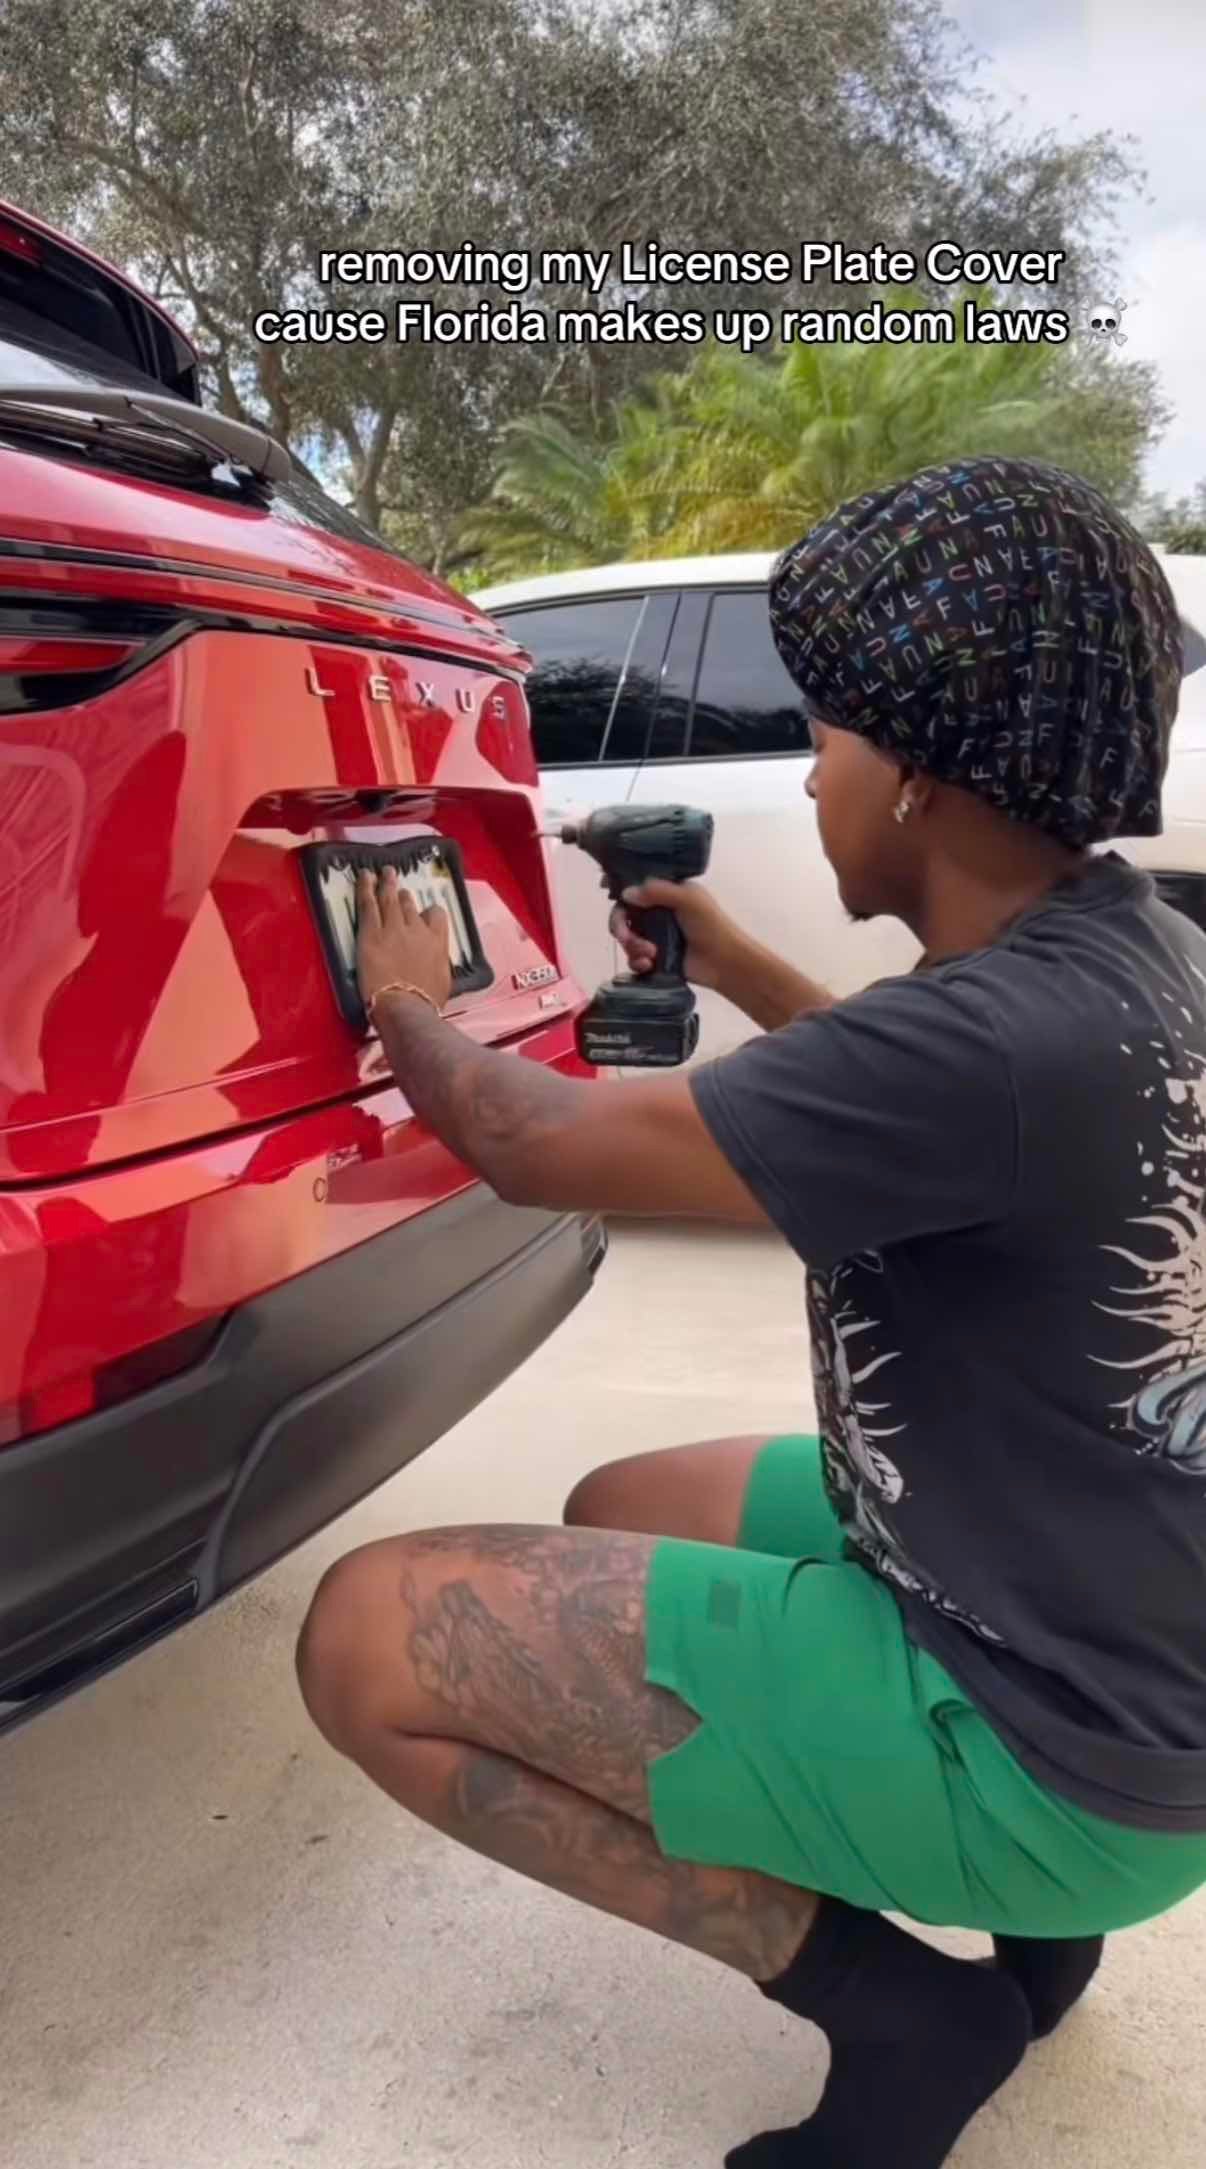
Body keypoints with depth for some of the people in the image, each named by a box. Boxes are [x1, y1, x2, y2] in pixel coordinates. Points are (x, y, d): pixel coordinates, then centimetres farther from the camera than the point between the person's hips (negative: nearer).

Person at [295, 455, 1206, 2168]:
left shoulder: (1012, 1033, -29)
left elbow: (539, 1147, -19)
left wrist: (405, 1003, 1)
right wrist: (734, 968, 18)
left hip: (1054, 1739, -9)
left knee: (368, 1642, -12)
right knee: (616, 1518, 25)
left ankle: (899, 2011, -3)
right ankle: (1013, 1904, 16)